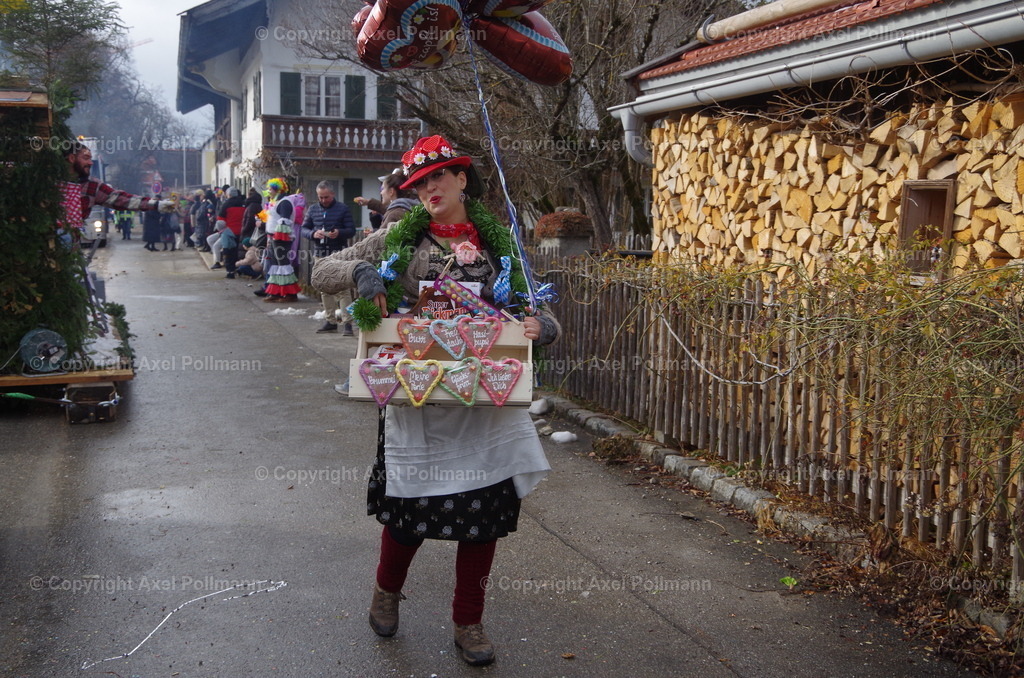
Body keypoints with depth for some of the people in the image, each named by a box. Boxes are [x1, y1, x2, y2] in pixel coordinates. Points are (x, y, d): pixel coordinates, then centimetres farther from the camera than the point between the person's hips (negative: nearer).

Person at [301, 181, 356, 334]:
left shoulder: (342, 209, 1)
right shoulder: (312, 210, 12)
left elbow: (352, 230, 0)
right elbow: (304, 229, 12)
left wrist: (339, 233, -20)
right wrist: (313, 234, -10)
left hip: (338, 254, -4)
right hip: (319, 254, 5)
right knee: (324, 289, 9)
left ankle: (347, 322, -10)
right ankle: (330, 321, 17)